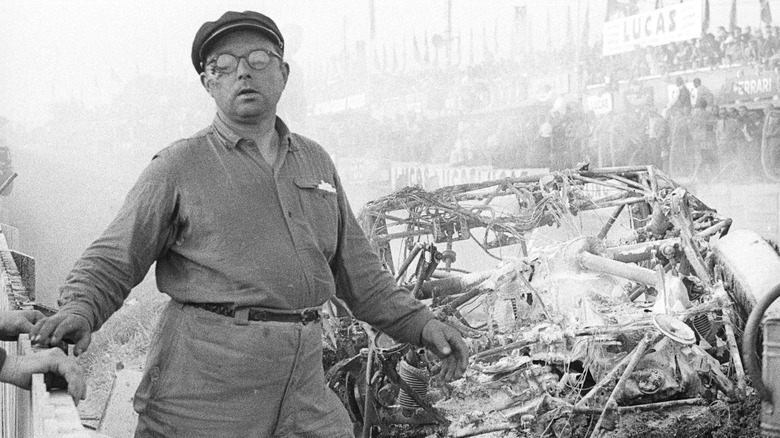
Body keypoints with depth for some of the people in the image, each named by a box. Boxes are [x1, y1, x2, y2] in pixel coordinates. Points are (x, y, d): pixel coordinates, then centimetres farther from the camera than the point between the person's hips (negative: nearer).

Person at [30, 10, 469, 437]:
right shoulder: (179, 166, 2)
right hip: (203, 390, -4)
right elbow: (112, 262, -1)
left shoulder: (316, 161, 16)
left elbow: (356, 270, 21)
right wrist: (79, 310, -20)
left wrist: (421, 323, 13)